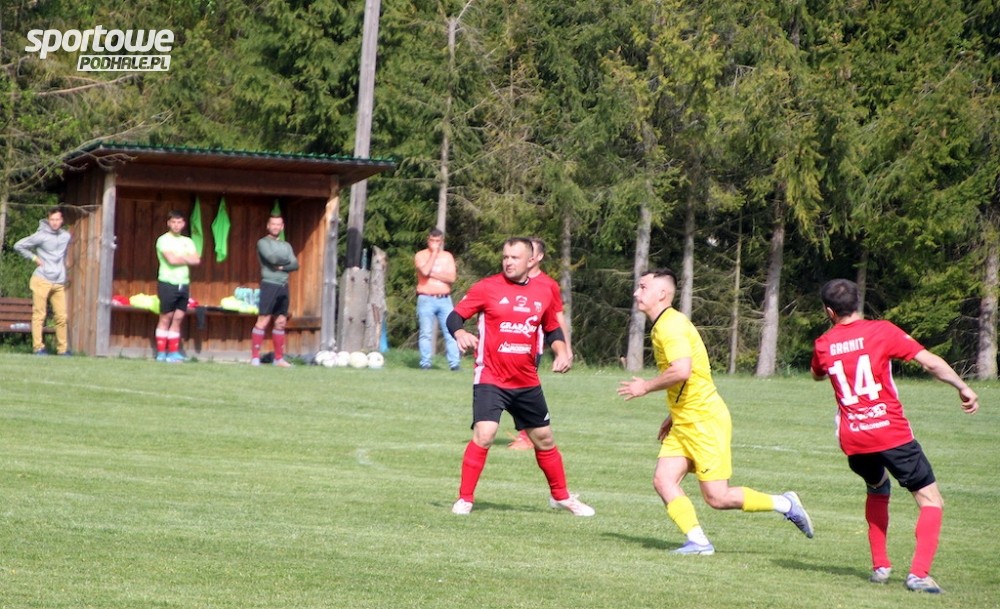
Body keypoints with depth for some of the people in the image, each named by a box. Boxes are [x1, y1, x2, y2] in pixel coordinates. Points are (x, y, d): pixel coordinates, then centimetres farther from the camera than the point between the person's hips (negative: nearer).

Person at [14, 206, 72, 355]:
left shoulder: (66, 236, 10)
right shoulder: (41, 236, -5)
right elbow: (18, 246, 0)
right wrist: (34, 258, -4)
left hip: (59, 283, 4)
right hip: (42, 280, -4)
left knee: (61, 316, 2)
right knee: (39, 315, -3)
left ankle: (63, 348, 7)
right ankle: (38, 347, -1)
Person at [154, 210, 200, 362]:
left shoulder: (187, 241, 14)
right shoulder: (164, 240, -4)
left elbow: (196, 260, 1)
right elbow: (171, 259, -17)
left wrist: (179, 258, -8)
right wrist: (186, 258, -1)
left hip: (183, 284, 5)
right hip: (168, 283, -5)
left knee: (178, 318, 5)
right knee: (166, 318, -3)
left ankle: (173, 352, 7)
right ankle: (161, 353, -1)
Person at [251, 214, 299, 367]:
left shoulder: (286, 246, 18)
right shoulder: (263, 242, 1)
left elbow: (295, 265, 7)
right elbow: (272, 258, -15)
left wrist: (282, 267, -11)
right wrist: (286, 261, 1)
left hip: (283, 286, 6)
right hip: (269, 284, -6)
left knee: (281, 322, 8)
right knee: (263, 321, -11)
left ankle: (279, 358, 13)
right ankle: (255, 357, -13)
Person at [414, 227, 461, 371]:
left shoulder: (447, 256, 12)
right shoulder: (421, 255, 3)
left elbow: (452, 277, -2)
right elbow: (424, 271, -18)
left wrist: (432, 274, -9)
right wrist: (434, 253, -10)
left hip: (445, 300, 2)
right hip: (426, 300, -2)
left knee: (451, 331, -5)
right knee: (426, 333, -7)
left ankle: (455, 363, -8)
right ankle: (425, 363, -5)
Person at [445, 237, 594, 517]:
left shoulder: (543, 293, 6)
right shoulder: (487, 288, -6)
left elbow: (552, 329, 20)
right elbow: (455, 316, -6)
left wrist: (561, 351, 0)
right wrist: (460, 333, -29)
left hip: (527, 382, 5)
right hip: (491, 379, -5)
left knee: (544, 439, 16)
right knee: (484, 434, -20)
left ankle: (561, 496, 34)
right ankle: (465, 499, -9)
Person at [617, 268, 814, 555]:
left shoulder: (671, 324, -17)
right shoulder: (662, 326, 15)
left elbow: (682, 371, -31)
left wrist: (645, 387, -17)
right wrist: (673, 415, 24)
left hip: (705, 421, -10)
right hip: (685, 423, 10)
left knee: (717, 497, -8)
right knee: (663, 480, -4)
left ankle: (784, 504, 7)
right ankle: (698, 541, -5)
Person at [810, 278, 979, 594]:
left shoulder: (823, 345, 6)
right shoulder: (882, 331, -4)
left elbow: (817, 374, 29)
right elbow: (930, 361, -8)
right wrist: (963, 388, 1)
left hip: (852, 439, 4)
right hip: (892, 434, -4)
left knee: (877, 489, 32)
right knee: (930, 499, 2)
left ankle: (880, 566, 23)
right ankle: (919, 573, -16)